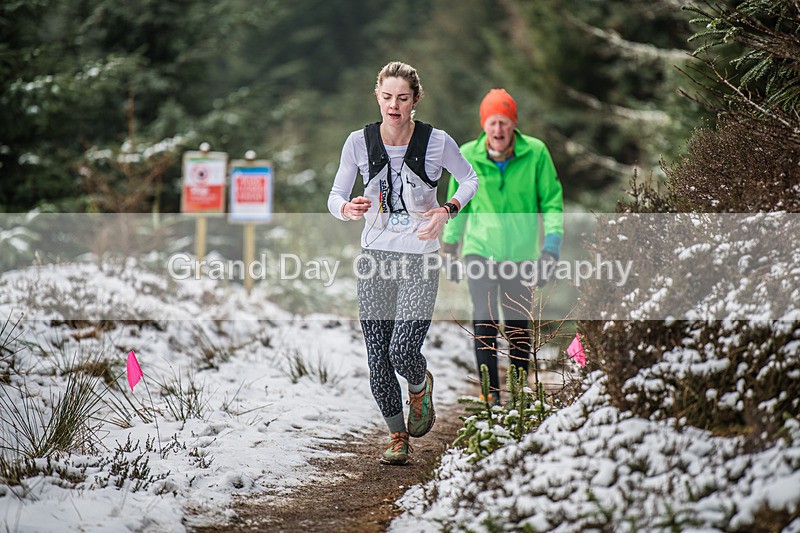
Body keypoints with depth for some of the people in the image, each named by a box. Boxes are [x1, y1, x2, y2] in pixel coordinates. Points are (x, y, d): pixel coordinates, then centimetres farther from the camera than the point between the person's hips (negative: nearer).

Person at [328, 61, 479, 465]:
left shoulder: (437, 142, -6)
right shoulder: (359, 142, -2)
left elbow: (470, 179, 11)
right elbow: (335, 197, 5)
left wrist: (447, 211, -7)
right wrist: (348, 209, -19)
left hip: (420, 261, -2)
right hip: (375, 258, 2)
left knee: (402, 351, -16)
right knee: (378, 361, 0)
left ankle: (421, 386, 21)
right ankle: (397, 435, 21)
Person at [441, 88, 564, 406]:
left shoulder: (536, 154, -9)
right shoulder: (467, 157, -5)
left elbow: (552, 202, -2)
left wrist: (551, 247, -10)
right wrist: (450, 246, 15)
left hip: (521, 251, 0)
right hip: (480, 248, 0)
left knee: (518, 324, 9)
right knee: (484, 322, -10)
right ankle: (490, 391, -4)